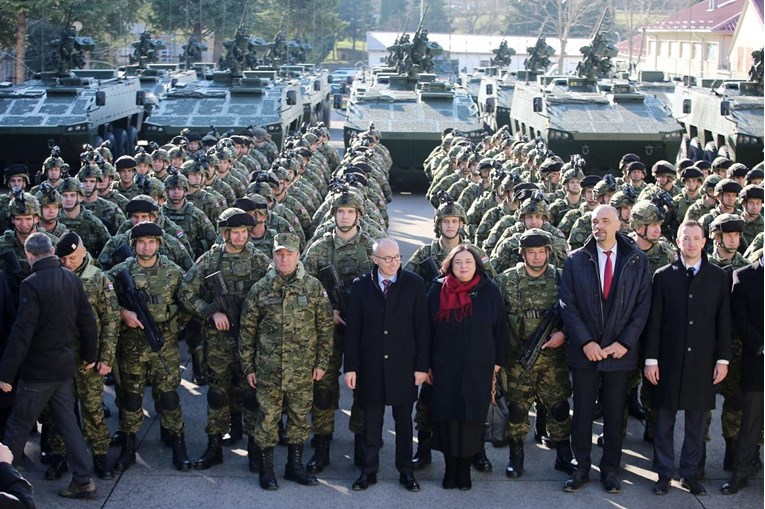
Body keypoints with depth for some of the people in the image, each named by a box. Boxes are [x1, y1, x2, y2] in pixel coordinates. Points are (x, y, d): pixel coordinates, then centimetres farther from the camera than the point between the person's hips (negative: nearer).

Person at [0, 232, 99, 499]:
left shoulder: (32, 284, -18)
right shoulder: (72, 279, 1)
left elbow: (22, 332, -21)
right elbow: (88, 320, 7)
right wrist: (90, 354, 19)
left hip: (38, 370, -6)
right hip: (66, 366, 6)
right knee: (68, 422, 14)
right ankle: (84, 480, 15)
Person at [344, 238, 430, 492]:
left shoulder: (414, 284, -4)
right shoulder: (361, 286, -1)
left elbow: (422, 327, -4)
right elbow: (353, 329, 0)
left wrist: (422, 365, -6)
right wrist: (350, 367, -3)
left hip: (403, 365, 0)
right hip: (371, 365, 1)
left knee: (403, 420, 11)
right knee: (371, 421, 9)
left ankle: (406, 470, 23)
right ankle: (369, 470, 21)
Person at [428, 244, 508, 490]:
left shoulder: (489, 291, 0)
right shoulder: (438, 290, 1)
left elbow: (500, 327, 5)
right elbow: (426, 329, 4)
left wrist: (499, 360, 3)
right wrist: (426, 364, 3)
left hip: (478, 369, 0)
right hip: (444, 368, 1)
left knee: (472, 417, 3)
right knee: (447, 417, 3)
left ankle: (465, 468, 15)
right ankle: (450, 468, 15)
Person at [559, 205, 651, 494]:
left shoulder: (637, 261, 2)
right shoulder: (575, 260, 1)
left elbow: (643, 306, 0)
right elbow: (567, 305, -3)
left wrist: (625, 342, -9)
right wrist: (585, 342, -11)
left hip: (620, 351, 0)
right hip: (584, 351, 0)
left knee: (615, 413, 8)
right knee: (582, 412, 6)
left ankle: (610, 470, 20)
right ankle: (581, 468, 18)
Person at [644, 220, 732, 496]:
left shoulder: (718, 277, 4)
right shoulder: (664, 276, 1)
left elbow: (723, 321, 4)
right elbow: (654, 320, 0)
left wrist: (723, 359, 0)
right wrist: (651, 359, -4)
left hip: (702, 360, 1)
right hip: (669, 359, -1)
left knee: (697, 421, 7)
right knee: (664, 419, 5)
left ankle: (690, 473, 19)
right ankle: (664, 473, 17)